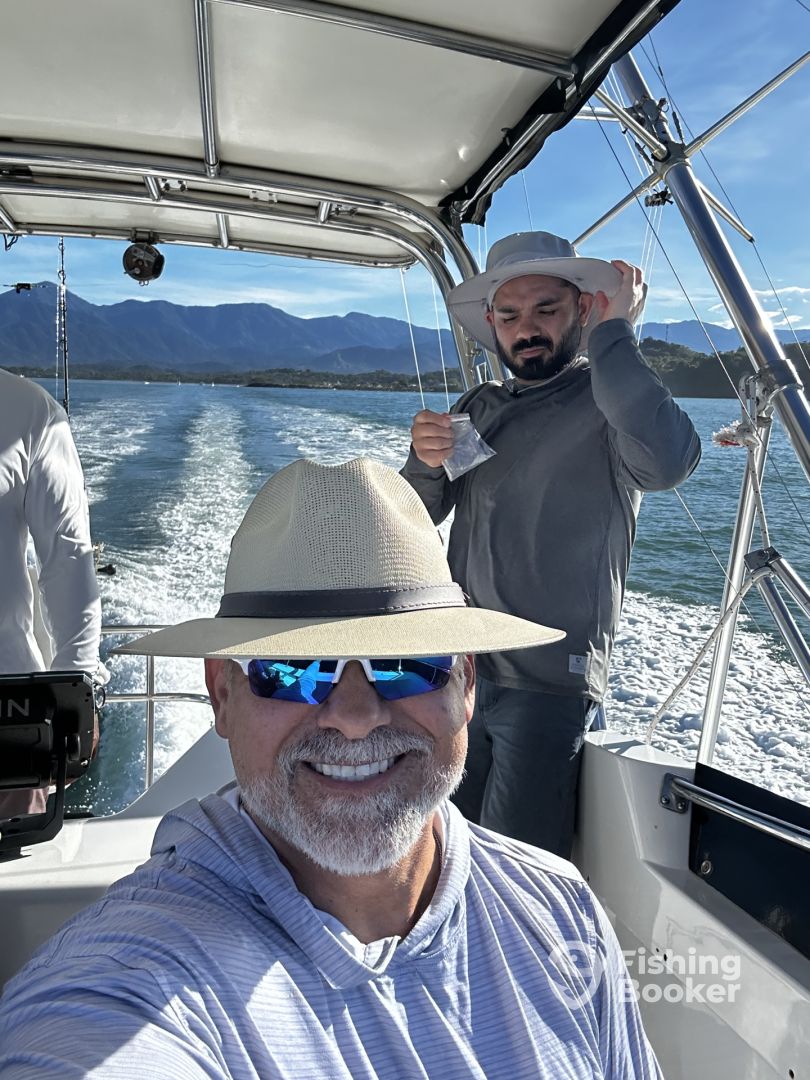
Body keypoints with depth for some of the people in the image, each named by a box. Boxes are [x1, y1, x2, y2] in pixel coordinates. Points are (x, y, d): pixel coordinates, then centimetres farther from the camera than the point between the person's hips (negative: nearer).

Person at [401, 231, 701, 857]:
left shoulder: (608, 401, -6)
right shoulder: (479, 408, 12)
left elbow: (668, 461, -30)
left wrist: (611, 332, -20)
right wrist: (425, 462, -12)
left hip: (549, 687, -5)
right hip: (458, 673, 6)